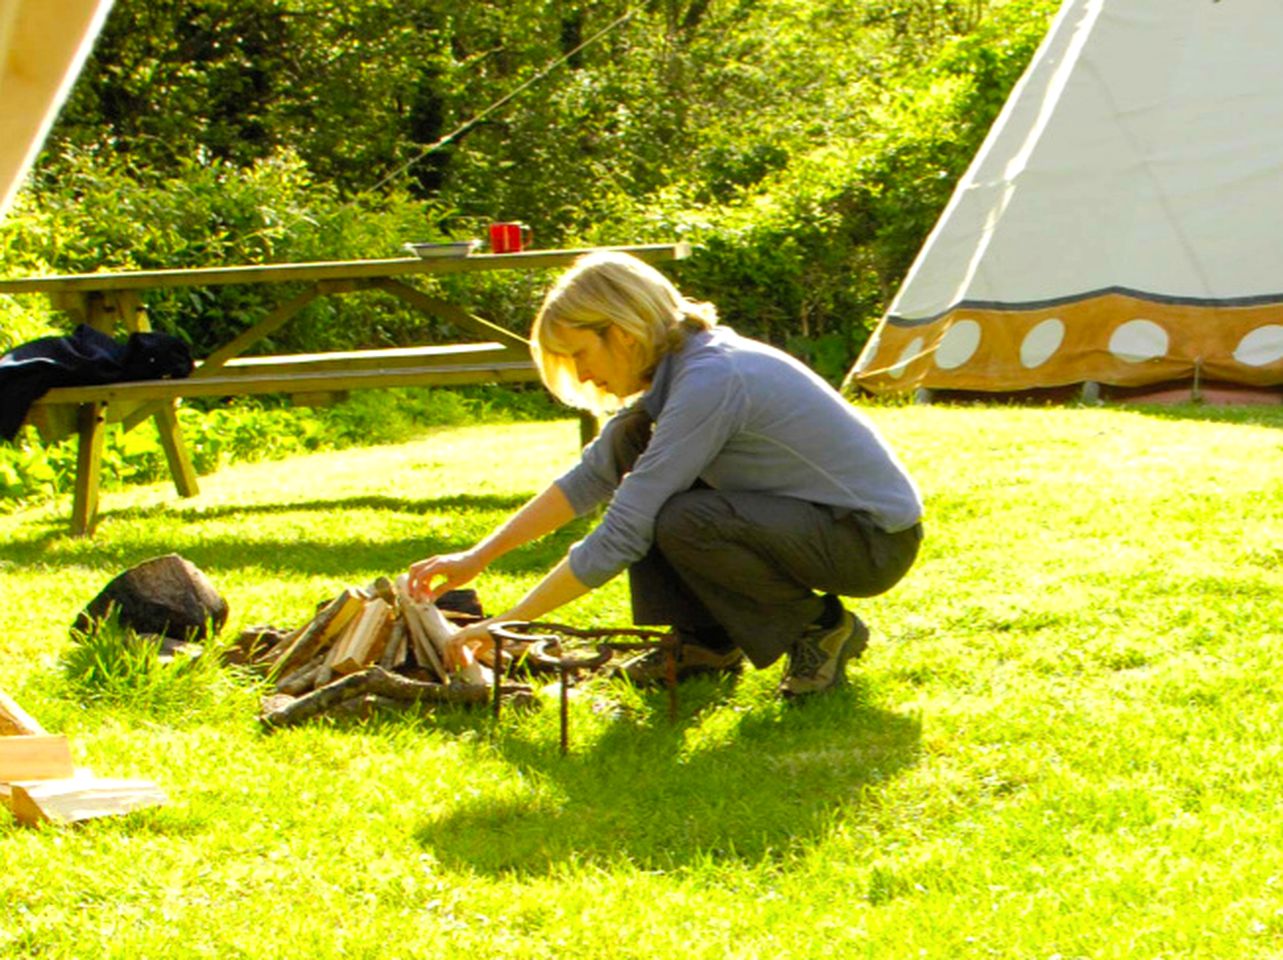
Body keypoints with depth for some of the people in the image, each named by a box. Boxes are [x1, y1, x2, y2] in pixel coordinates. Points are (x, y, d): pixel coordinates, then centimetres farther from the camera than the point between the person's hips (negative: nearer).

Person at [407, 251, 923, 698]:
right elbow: (590, 477, 12)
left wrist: (506, 623, -19)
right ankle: (705, 641, 8)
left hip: (876, 540, -9)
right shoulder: (677, 368, 2)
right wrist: (477, 557, 7)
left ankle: (821, 629, -7)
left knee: (681, 523, -30)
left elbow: (619, 539, -26)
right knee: (630, 440, 2)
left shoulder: (711, 381, -26)